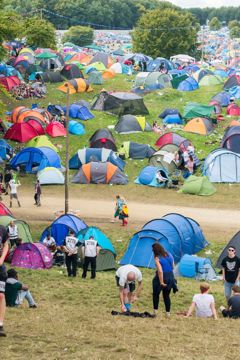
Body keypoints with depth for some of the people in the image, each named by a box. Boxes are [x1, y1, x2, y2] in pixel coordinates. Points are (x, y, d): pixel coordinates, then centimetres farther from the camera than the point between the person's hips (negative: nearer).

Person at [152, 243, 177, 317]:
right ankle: (168, 312, 17)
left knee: (156, 294, 17)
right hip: (170, 277, 6)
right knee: (166, 295, 19)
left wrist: (161, 282, -20)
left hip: (161, 277, -6)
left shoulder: (157, 258, -17)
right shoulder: (169, 255, 3)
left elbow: (160, 271, -23)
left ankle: (155, 311, 18)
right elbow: (173, 266, 10)